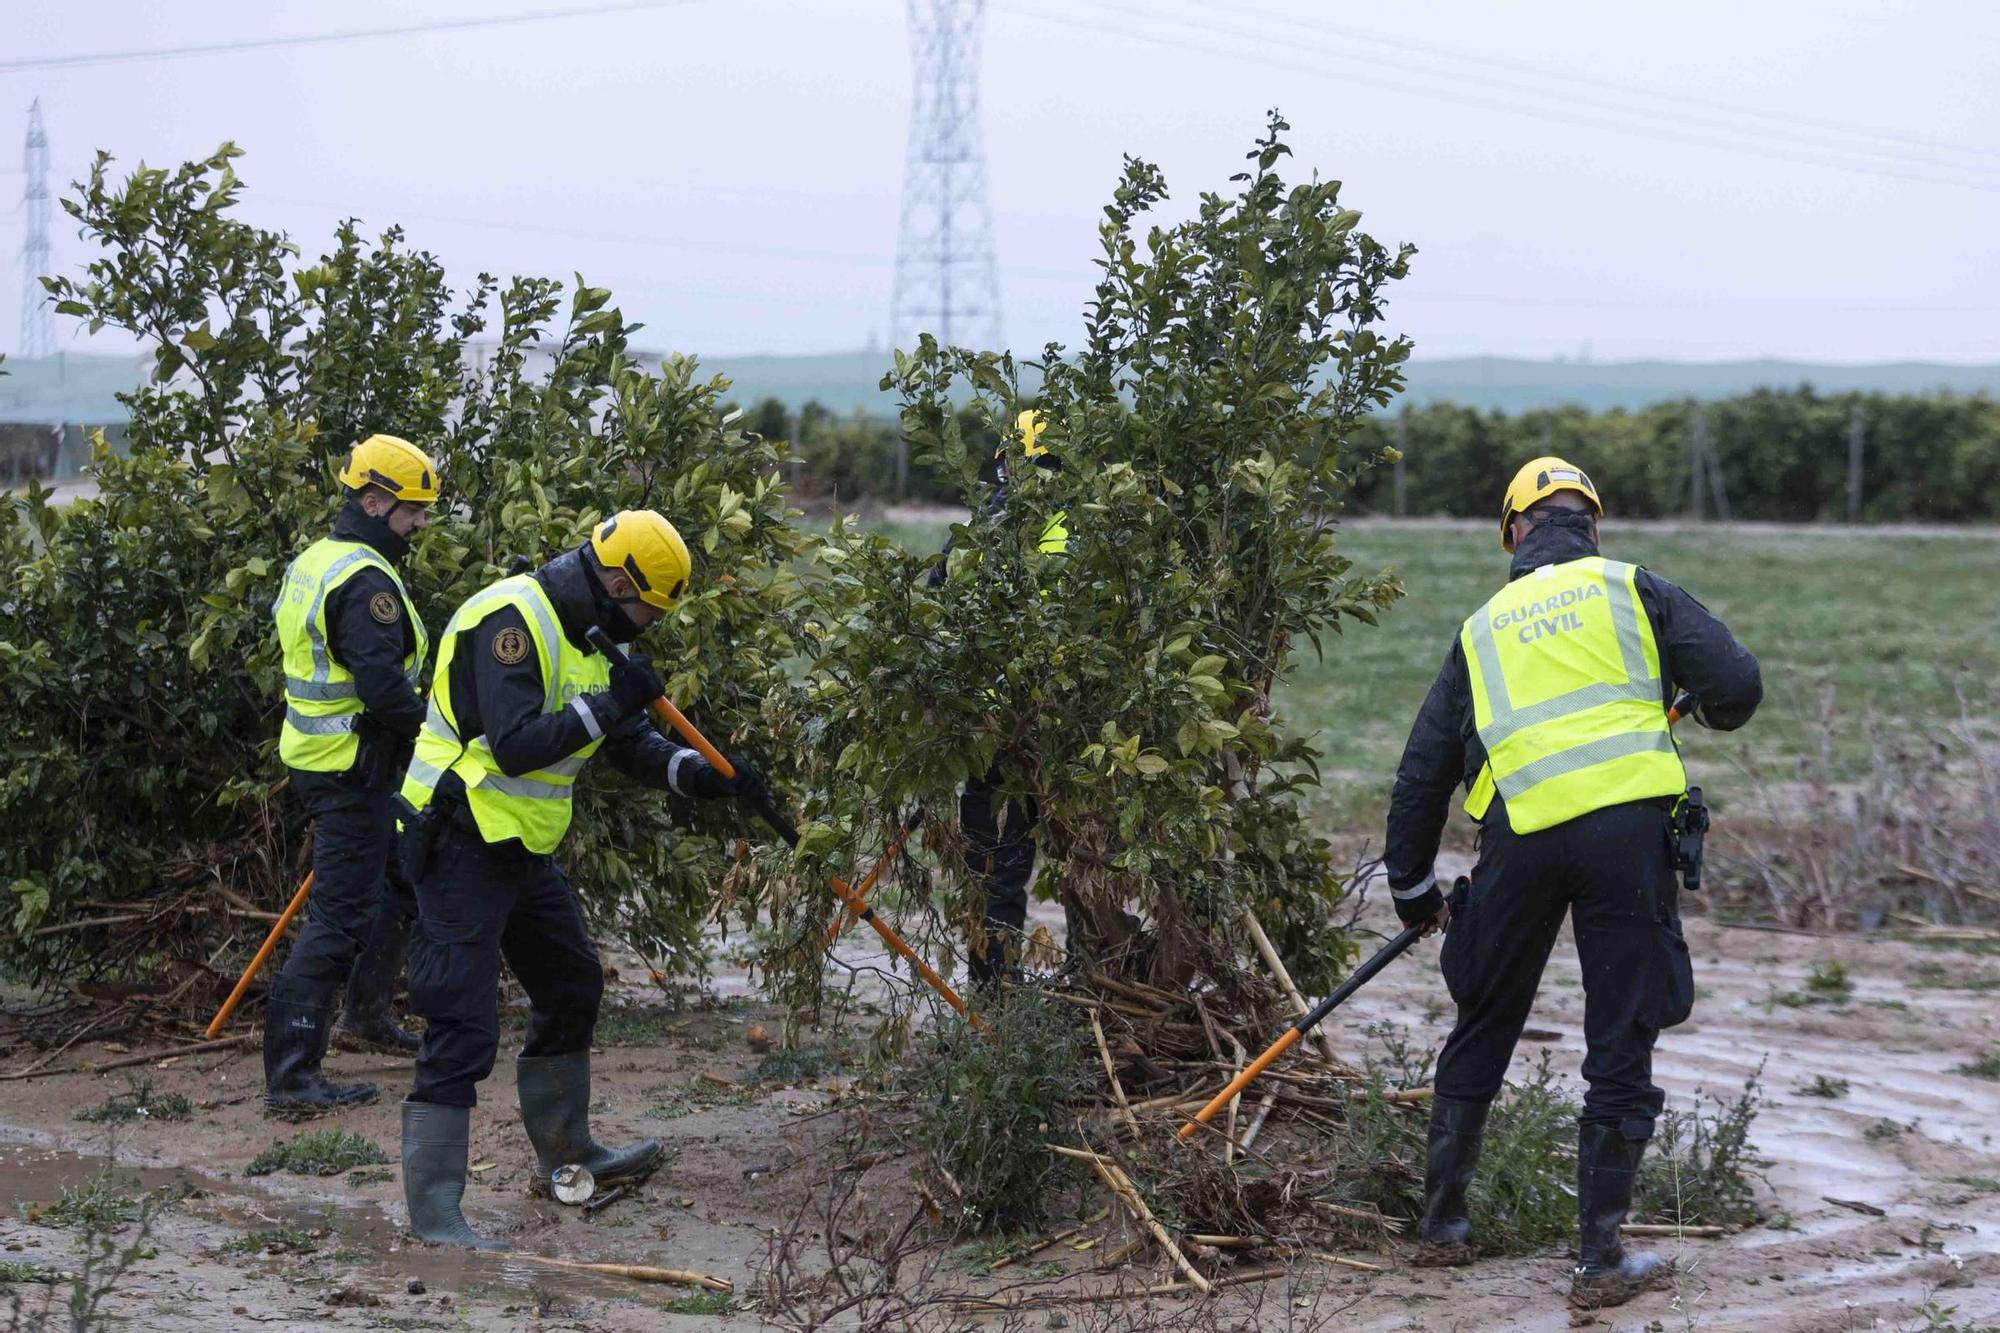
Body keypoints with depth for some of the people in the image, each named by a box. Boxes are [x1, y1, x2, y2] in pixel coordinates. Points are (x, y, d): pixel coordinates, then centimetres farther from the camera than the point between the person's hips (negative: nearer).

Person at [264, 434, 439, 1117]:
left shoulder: (314, 562, 13)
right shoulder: (366, 580, -20)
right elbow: (384, 685, -28)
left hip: (319, 750, 11)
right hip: (354, 770, -10)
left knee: (404, 880, 26)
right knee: (339, 918, -9)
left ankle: (367, 1015, 39)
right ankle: (291, 1076, -10)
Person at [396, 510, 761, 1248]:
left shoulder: (581, 636, 10)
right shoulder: (511, 621, -21)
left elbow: (629, 740, 14)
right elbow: (513, 746, -30)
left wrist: (701, 773, -1)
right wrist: (607, 705, -27)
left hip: (521, 847, 10)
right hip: (463, 846, -10)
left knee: (572, 986, 22)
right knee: (463, 1025, -11)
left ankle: (564, 1153, 38)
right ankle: (432, 1205, -7)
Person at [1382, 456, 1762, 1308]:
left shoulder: (1482, 629, 19)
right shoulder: (1632, 590, 11)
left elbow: (1423, 770, 19)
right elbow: (1736, 685, 1)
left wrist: (1414, 889, 30)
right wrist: (1711, 710, 27)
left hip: (1521, 838, 3)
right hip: (1626, 825, -3)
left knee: (1482, 1029, 21)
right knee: (1621, 1045, 5)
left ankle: (1442, 1223, 29)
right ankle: (1600, 1260, 8)